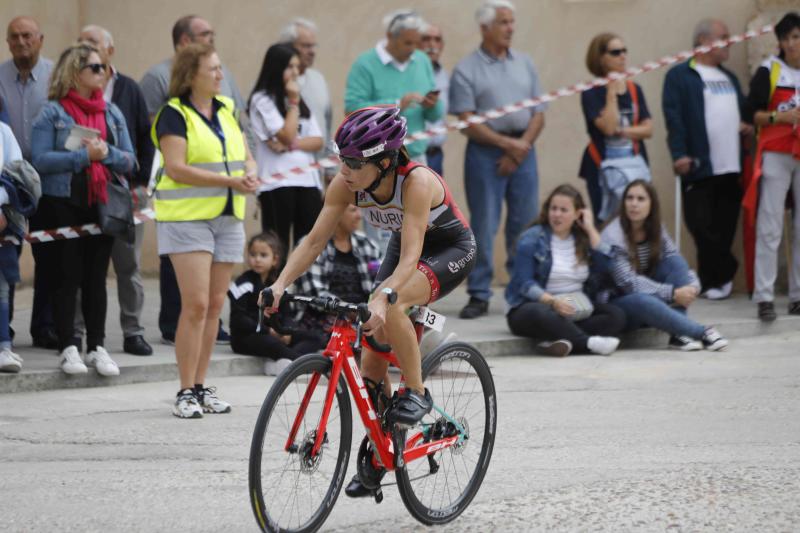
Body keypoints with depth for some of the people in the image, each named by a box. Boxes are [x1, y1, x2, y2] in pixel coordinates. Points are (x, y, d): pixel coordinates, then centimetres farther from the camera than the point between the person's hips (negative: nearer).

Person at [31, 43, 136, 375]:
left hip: (102, 206, 4)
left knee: (96, 278, 6)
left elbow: (129, 161, 9)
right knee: (66, 278, -2)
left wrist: (107, 153, -11)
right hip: (63, 207, -4)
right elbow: (40, 160, -13)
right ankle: (68, 348, 2)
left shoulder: (112, 113, 11)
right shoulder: (52, 113, -3)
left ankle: (97, 347, 11)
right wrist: (84, 155, -17)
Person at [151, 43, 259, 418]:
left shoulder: (226, 110, 13)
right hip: (187, 216, -6)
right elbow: (176, 168, -16)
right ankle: (185, 393, -7)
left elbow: (246, 157, 18)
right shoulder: (174, 114, -7)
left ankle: (201, 387, 14)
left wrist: (250, 175, -6)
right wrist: (229, 180, -20)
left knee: (215, 305, 6)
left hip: (227, 217, 7)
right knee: (196, 304, -12)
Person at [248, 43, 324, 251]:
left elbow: (317, 141, 9)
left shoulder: (301, 101, 18)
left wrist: (293, 145, -9)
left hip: (307, 179, 6)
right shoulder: (262, 101, -2)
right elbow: (287, 135, -10)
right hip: (277, 182, -6)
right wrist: (293, 102, -3)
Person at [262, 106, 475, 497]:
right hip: (404, 245, 6)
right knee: (371, 366, -1)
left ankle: (416, 393, -17)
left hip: (452, 249, -6)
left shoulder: (416, 182, -36)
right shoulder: (348, 184, -20)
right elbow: (315, 240, -19)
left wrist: (382, 296, -58)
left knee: (390, 306, -36)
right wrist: (281, 283, -33)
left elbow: (410, 257, -42)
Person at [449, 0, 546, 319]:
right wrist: (507, 144, -12)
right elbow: (467, 122, -7)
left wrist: (521, 148, -5)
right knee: (483, 227, -3)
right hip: (485, 152, -4)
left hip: (522, 151, 4)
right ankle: (479, 296, 2)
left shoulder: (524, 64, 11)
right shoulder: (467, 70, -2)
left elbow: (538, 114, 9)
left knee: (525, 226, 5)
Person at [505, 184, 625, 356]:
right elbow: (524, 284, -11)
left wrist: (591, 229, -3)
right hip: (539, 304, -5)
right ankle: (588, 342, -43)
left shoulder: (583, 239, 11)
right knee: (541, 313, -40)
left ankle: (560, 341, -38)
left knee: (617, 315, -21)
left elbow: (604, 268, -7)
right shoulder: (531, 239, -3)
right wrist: (552, 301, -28)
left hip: (577, 309, 5)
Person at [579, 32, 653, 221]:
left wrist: (621, 131, -10)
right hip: (605, 165, -4)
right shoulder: (592, 93, -4)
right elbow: (608, 127, -16)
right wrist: (612, 92, -12)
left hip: (636, 164, 4)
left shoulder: (634, 90, 11)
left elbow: (648, 129, 4)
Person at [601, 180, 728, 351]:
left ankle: (678, 333, -30)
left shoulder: (655, 229, 0)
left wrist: (692, 284, -27)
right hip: (617, 304, -6)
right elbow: (629, 283, -24)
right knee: (643, 301, -40)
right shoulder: (613, 237, -18)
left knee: (676, 261, -17)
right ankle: (701, 332, -32)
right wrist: (673, 293, -29)